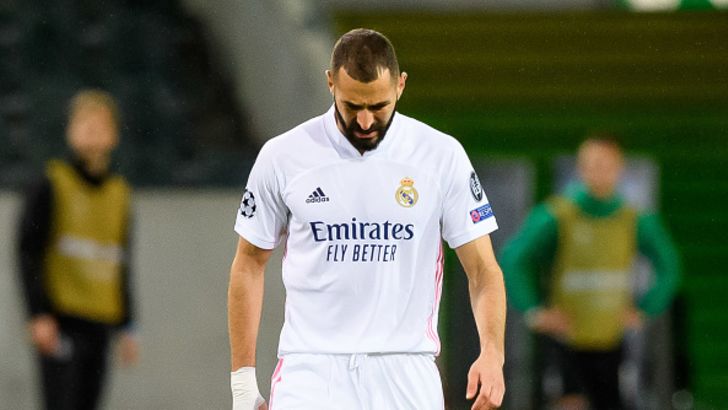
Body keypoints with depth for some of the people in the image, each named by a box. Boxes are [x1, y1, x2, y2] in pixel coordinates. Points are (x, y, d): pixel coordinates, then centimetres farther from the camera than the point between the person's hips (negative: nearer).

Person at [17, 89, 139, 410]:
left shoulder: (118, 193, 14)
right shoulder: (52, 186, -3)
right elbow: (28, 253, -7)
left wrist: (127, 327, 16)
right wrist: (38, 315, -14)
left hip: (100, 324, 6)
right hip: (60, 323, -6)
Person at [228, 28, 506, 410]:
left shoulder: (442, 156, -1)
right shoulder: (282, 156, 0)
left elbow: (483, 269, 0)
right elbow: (249, 264, 10)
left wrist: (491, 354, -17)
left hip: (406, 375, 1)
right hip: (311, 368, 0)